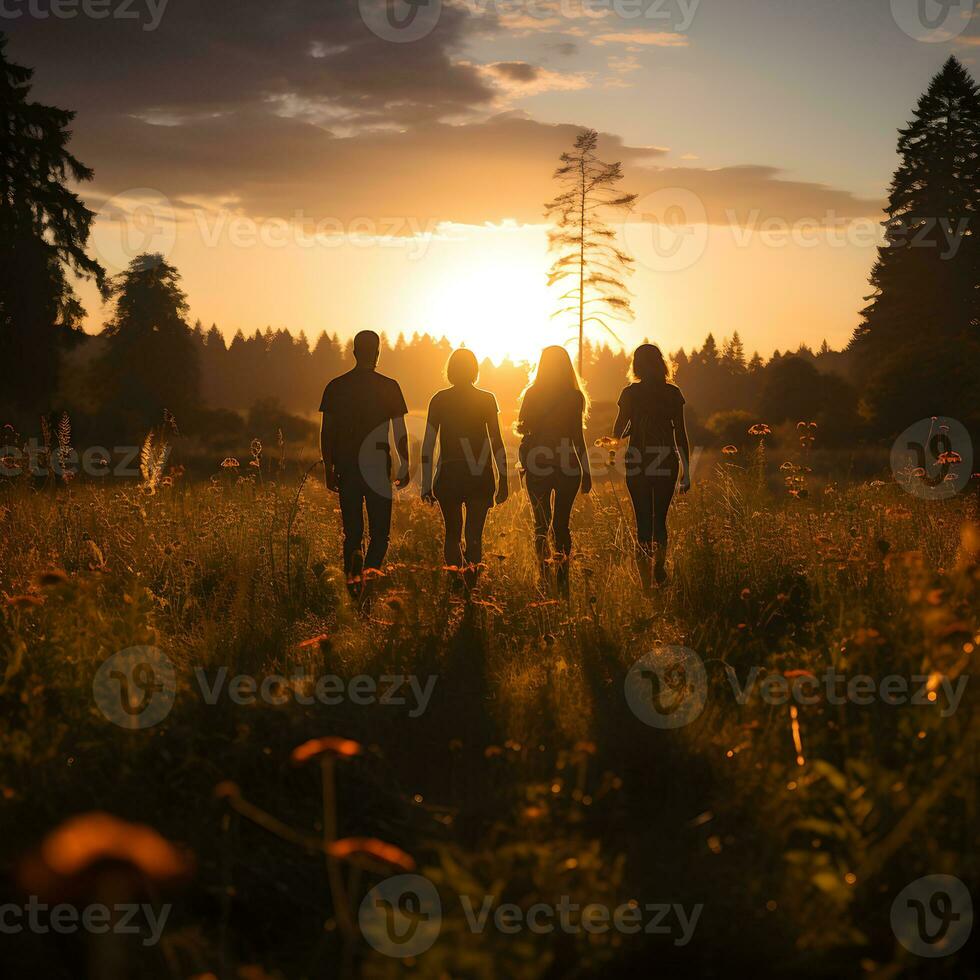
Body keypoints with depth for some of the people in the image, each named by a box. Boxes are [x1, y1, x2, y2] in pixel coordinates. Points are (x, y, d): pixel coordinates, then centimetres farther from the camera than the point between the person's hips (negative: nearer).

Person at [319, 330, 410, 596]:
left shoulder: (336, 387, 4)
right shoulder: (388, 387, -3)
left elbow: (327, 432, 4)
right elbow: (400, 432, -1)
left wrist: (328, 468, 11)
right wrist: (405, 466, 8)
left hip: (346, 466, 2)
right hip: (378, 466, -2)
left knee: (352, 532, 12)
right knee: (379, 531, 3)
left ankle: (353, 584, 7)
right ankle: (370, 571, -21)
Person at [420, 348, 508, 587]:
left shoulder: (439, 400, 0)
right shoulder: (486, 399, -2)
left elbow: (428, 444, -2)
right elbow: (497, 442, -2)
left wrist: (426, 484, 1)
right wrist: (503, 480, 4)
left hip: (448, 475, 1)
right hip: (480, 476, -1)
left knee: (452, 534, 16)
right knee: (474, 536, 1)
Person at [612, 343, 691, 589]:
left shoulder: (630, 393, -4)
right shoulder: (673, 393, -1)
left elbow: (618, 432, 0)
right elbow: (681, 433, 0)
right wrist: (686, 471, 5)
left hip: (637, 461, -1)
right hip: (667, 461, 1)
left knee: (643, 520, 5)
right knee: (660, 518, 19)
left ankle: (646, 583, 2)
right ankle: (660, 564, 0)